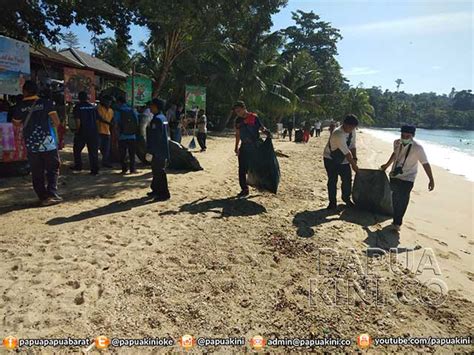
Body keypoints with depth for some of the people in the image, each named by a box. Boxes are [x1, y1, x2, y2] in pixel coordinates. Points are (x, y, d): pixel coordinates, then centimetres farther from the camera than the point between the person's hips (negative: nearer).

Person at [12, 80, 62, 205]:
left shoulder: (20, 106, 1)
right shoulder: (46, 103, -3)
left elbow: (16, 122, 14)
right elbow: (56, 122, -7)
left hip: (31, 144, 2)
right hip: (48, 142, -1)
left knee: (36, 172, 9)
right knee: (52, 169, 7)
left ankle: (43, 197, 10)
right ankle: (52, 194, -6)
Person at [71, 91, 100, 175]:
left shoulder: (77, 107, -4)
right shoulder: (93, 107, 6)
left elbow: (78, 121, -10)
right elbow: (97, 119, 6)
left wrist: (77, 130, 2)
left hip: (82, 132, -3)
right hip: (93, 132, 3)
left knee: (77, 149, 16)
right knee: (93, 151, 4)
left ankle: (78, 166, 21)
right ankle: (95, 169, 1)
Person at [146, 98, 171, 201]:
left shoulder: (156, 119, -17)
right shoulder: (163, 117, 14)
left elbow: (154, 137, -21)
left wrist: (149, 150, -20)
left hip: (158, 151, -10)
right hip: (163, 150, 10)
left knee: (159, 171, -5)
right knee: (157, 170, 18)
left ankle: (164, 194, 1)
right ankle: (156, 190, 29)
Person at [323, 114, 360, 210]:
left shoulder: (352, 131, -9)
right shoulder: (338, 135, -33)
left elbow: (352, 146, -2)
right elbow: (347, 153, -30)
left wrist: (355, 158, -13)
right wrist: (354, 165, -26)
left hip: (343, 159, 7)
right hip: (331, 159, -6)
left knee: (347, 179, 6)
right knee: (332, 180, -7)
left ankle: (346, 199, 26)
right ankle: (332, 202, 6)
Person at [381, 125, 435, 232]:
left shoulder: (417, 148, -19)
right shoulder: (397, 143, -4)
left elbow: (425, 164, -16)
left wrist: (431, 179, -16)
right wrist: (387, 165, 29)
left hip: (407, 179, -5)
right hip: (394, 176, 5)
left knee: (402, 201, -7)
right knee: (395, 198, 15)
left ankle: (397, 223, 3)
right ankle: (397, 219, 31)